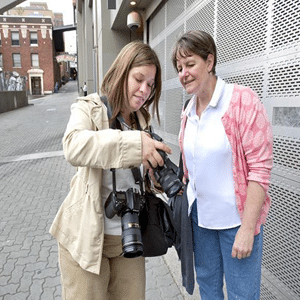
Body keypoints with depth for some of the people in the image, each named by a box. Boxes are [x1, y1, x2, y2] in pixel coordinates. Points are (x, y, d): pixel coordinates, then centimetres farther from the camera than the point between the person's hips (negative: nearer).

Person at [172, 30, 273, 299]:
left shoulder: (243, 101, -14)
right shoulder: (188, 112, 6)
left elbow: (260, 168, -17)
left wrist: (247, 229, -18)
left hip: (236, 217, -5)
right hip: (200, 214, 6)